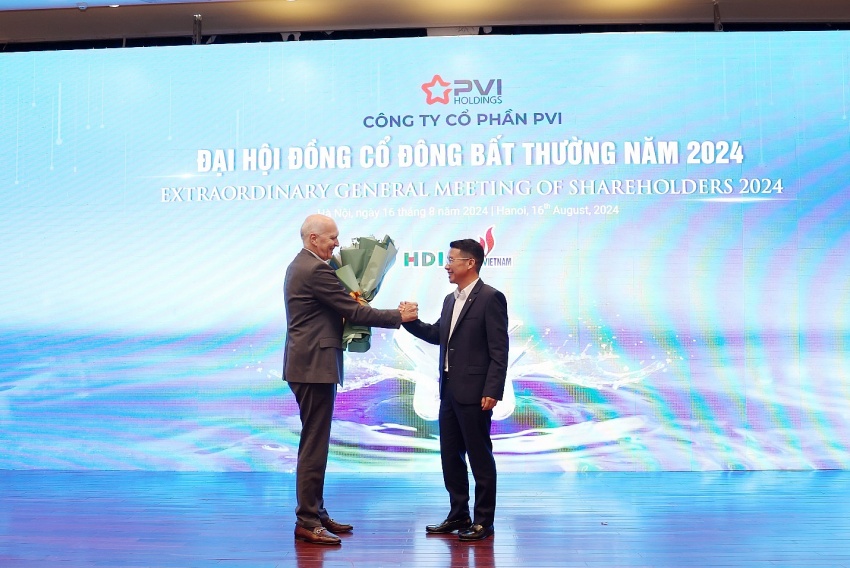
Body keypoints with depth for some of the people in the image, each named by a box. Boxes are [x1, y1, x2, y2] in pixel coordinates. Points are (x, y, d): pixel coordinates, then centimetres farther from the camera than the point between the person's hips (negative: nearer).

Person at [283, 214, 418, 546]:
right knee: (314, 444, -6)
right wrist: (399, 317, -10)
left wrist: (350, 300, 7)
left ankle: (316, 512, 23)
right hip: (314, 367, -11)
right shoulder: (316, 270, -16)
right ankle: (307, 522, -1)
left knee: (314, 442, 15)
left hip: (308, 365, 11)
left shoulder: (300, 266, 16)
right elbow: (353, 312, -16)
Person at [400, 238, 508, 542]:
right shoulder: (451, 300, 15)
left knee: (479, 457, 2)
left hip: (474, 392, -8)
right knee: (450, 455, 14)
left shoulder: (490, 298, -11)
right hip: (449, 391, 9)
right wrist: (410, 321, 5)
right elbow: (436, 335, 20)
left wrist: (492, 391, -19)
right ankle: (458, 515, 26)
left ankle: (483, 521, 13)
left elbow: (499, 350, -14)